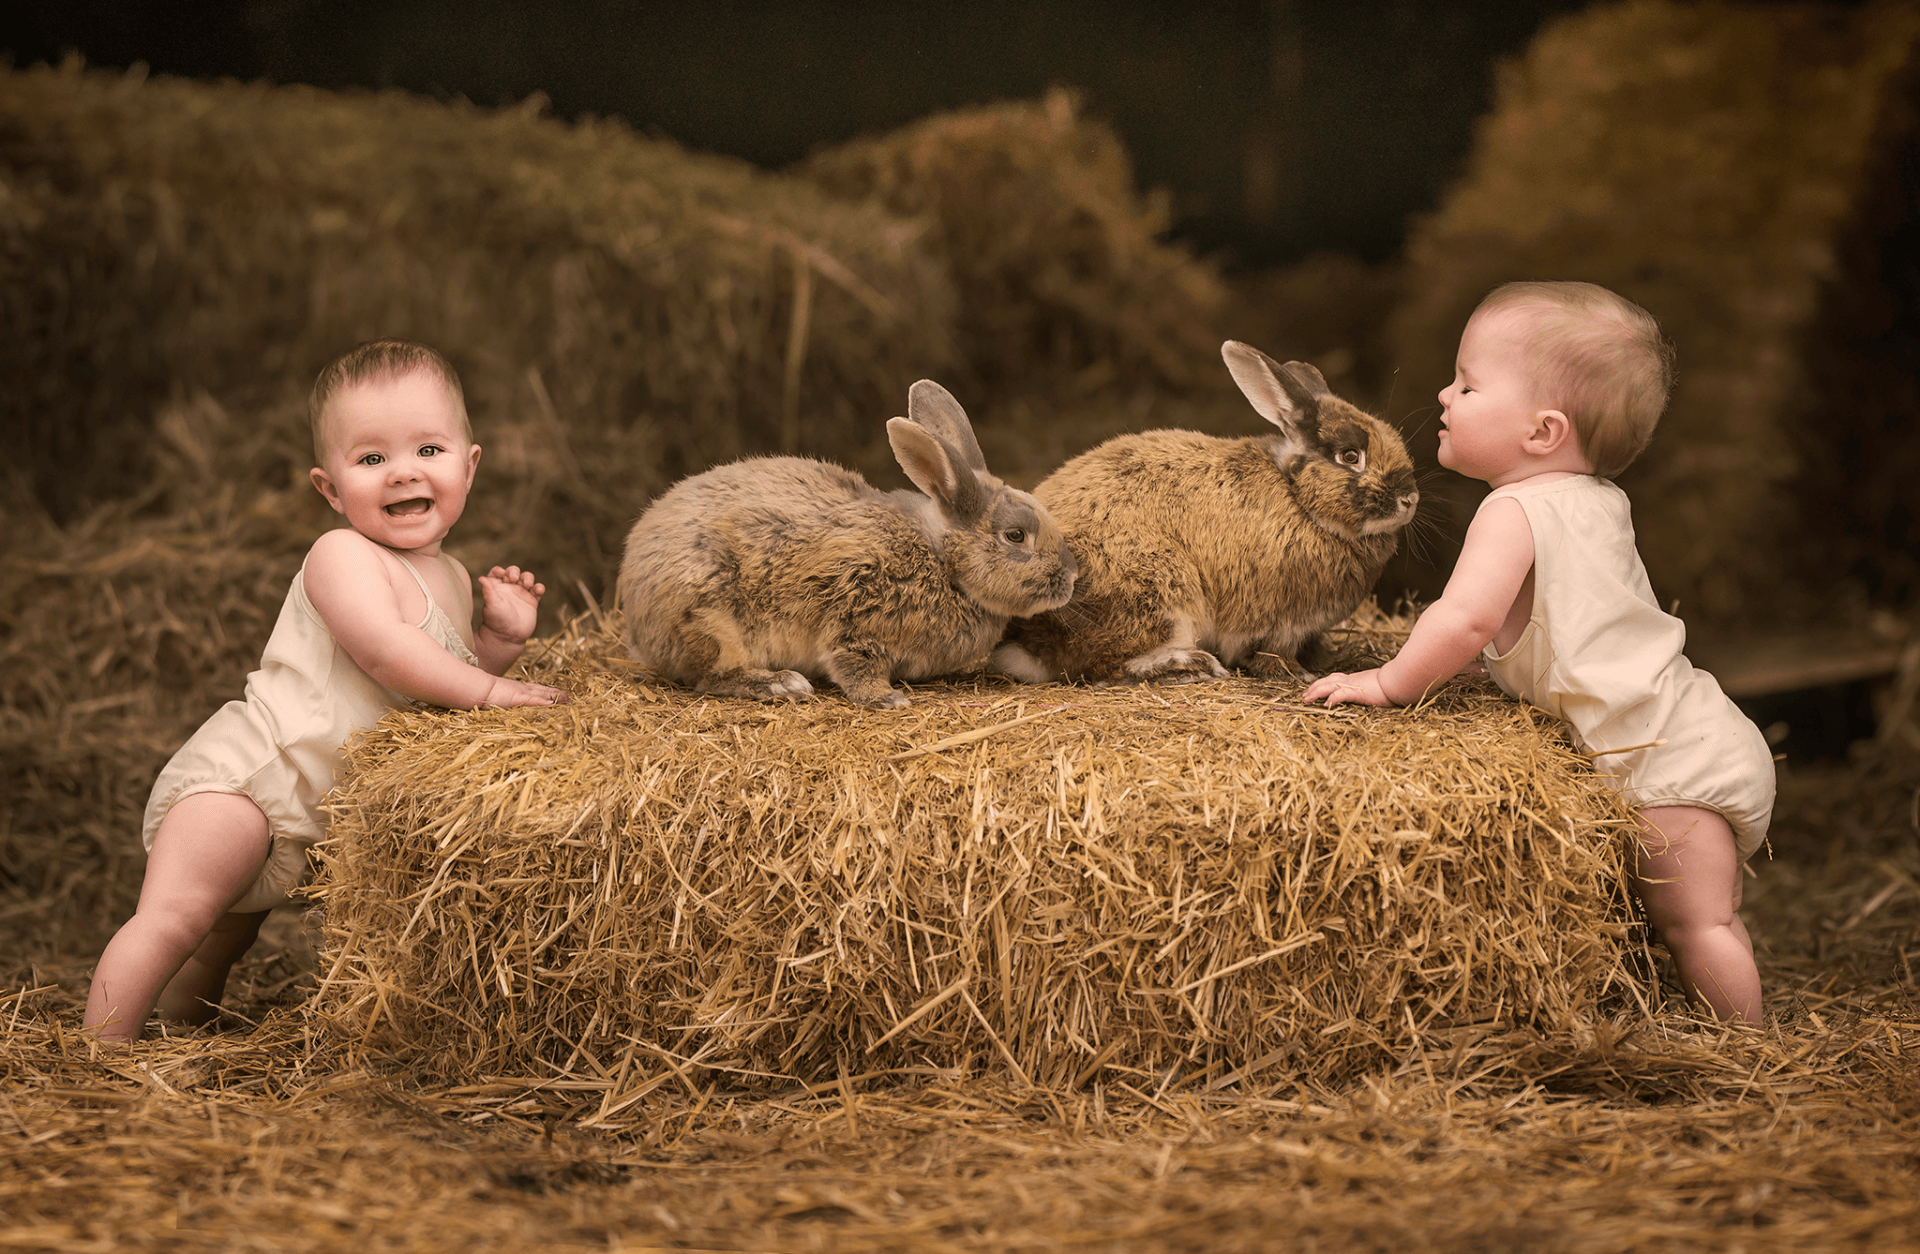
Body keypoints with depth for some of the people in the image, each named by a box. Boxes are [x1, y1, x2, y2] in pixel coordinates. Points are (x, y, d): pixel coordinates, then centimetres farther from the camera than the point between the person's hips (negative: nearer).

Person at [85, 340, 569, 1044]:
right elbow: (386, 650, -28)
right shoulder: (342, 556, -14)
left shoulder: (450, 579, 14)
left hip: (311, 826, 9)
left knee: (221, 943, 22)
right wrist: (487, 689, -22)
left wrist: (501, 639, 6)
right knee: (174, 917, -22)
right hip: (240, 774, -9)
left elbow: (444, 691, 23)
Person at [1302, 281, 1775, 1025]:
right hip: (1708, 736, 10)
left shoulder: (1515, 511, -17)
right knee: (1709, 921, 19)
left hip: (1667, 760, -10)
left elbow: (1466, 619, -31)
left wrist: (1391, 683, -17)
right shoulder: (1600, 503, 12)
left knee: (1695, 927, -3)